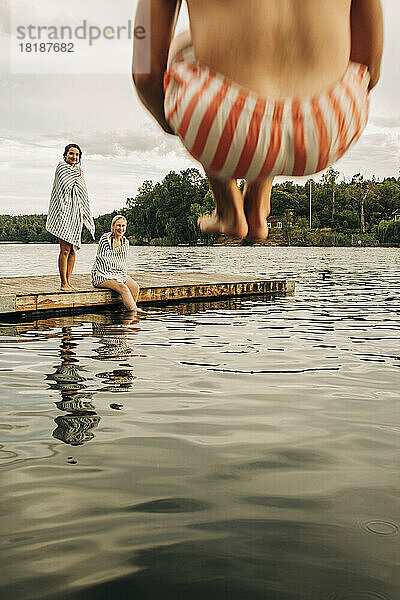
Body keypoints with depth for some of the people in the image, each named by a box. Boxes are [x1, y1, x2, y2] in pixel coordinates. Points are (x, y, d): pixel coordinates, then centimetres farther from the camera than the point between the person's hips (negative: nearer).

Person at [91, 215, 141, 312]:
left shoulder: (125, 242, 12)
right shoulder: (105, 238, -7)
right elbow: (101, 259, -10)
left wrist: (124, 276, 2)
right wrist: (114, 277, -17)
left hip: (120, 274, 6)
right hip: (101, 275, -6)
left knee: (135, 287, -22)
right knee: (122, 287, -32)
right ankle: (134, 310, -34)